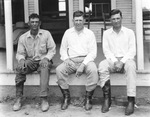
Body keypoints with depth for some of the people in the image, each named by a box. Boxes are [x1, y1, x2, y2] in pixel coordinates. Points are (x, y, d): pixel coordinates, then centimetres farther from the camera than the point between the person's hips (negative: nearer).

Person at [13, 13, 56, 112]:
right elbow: (20, 53, 6)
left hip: (43, 60, -2)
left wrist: (46, 58, -19)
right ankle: (19, 99, -20)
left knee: (45, 68, -37)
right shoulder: (23, 37, 4)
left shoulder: (46, 34, -1)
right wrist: (21, 59, -18)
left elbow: (52, 49, -1)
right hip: (30, 61, 2)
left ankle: (44, 99, -36)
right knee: (19, 69, -29)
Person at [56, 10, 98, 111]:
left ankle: (88, 98, -17)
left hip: (86, 60, -2)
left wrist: (83, 65, -16)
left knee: (93, 70, -34)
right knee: (59, 69, -27)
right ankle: (66, 97, -12)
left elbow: (93, 52, -2)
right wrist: (66, 59, -8)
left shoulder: (90, 33, 6)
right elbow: (63, 49, 15)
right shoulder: (68, 32, 15)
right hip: (71, 61, 2)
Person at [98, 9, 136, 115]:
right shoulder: (106, 33, 12)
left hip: (126, 60, -1)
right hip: (112, 60, 1)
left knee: (131, 65, -37)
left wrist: (122, 62, -17)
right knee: (102, 65, -32)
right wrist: (115, 61, -15)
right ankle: (107, 99, -28)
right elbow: (106, 50, 3)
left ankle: (131, 101, -40)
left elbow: (132, 51, -1)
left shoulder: (129, 32, 8)